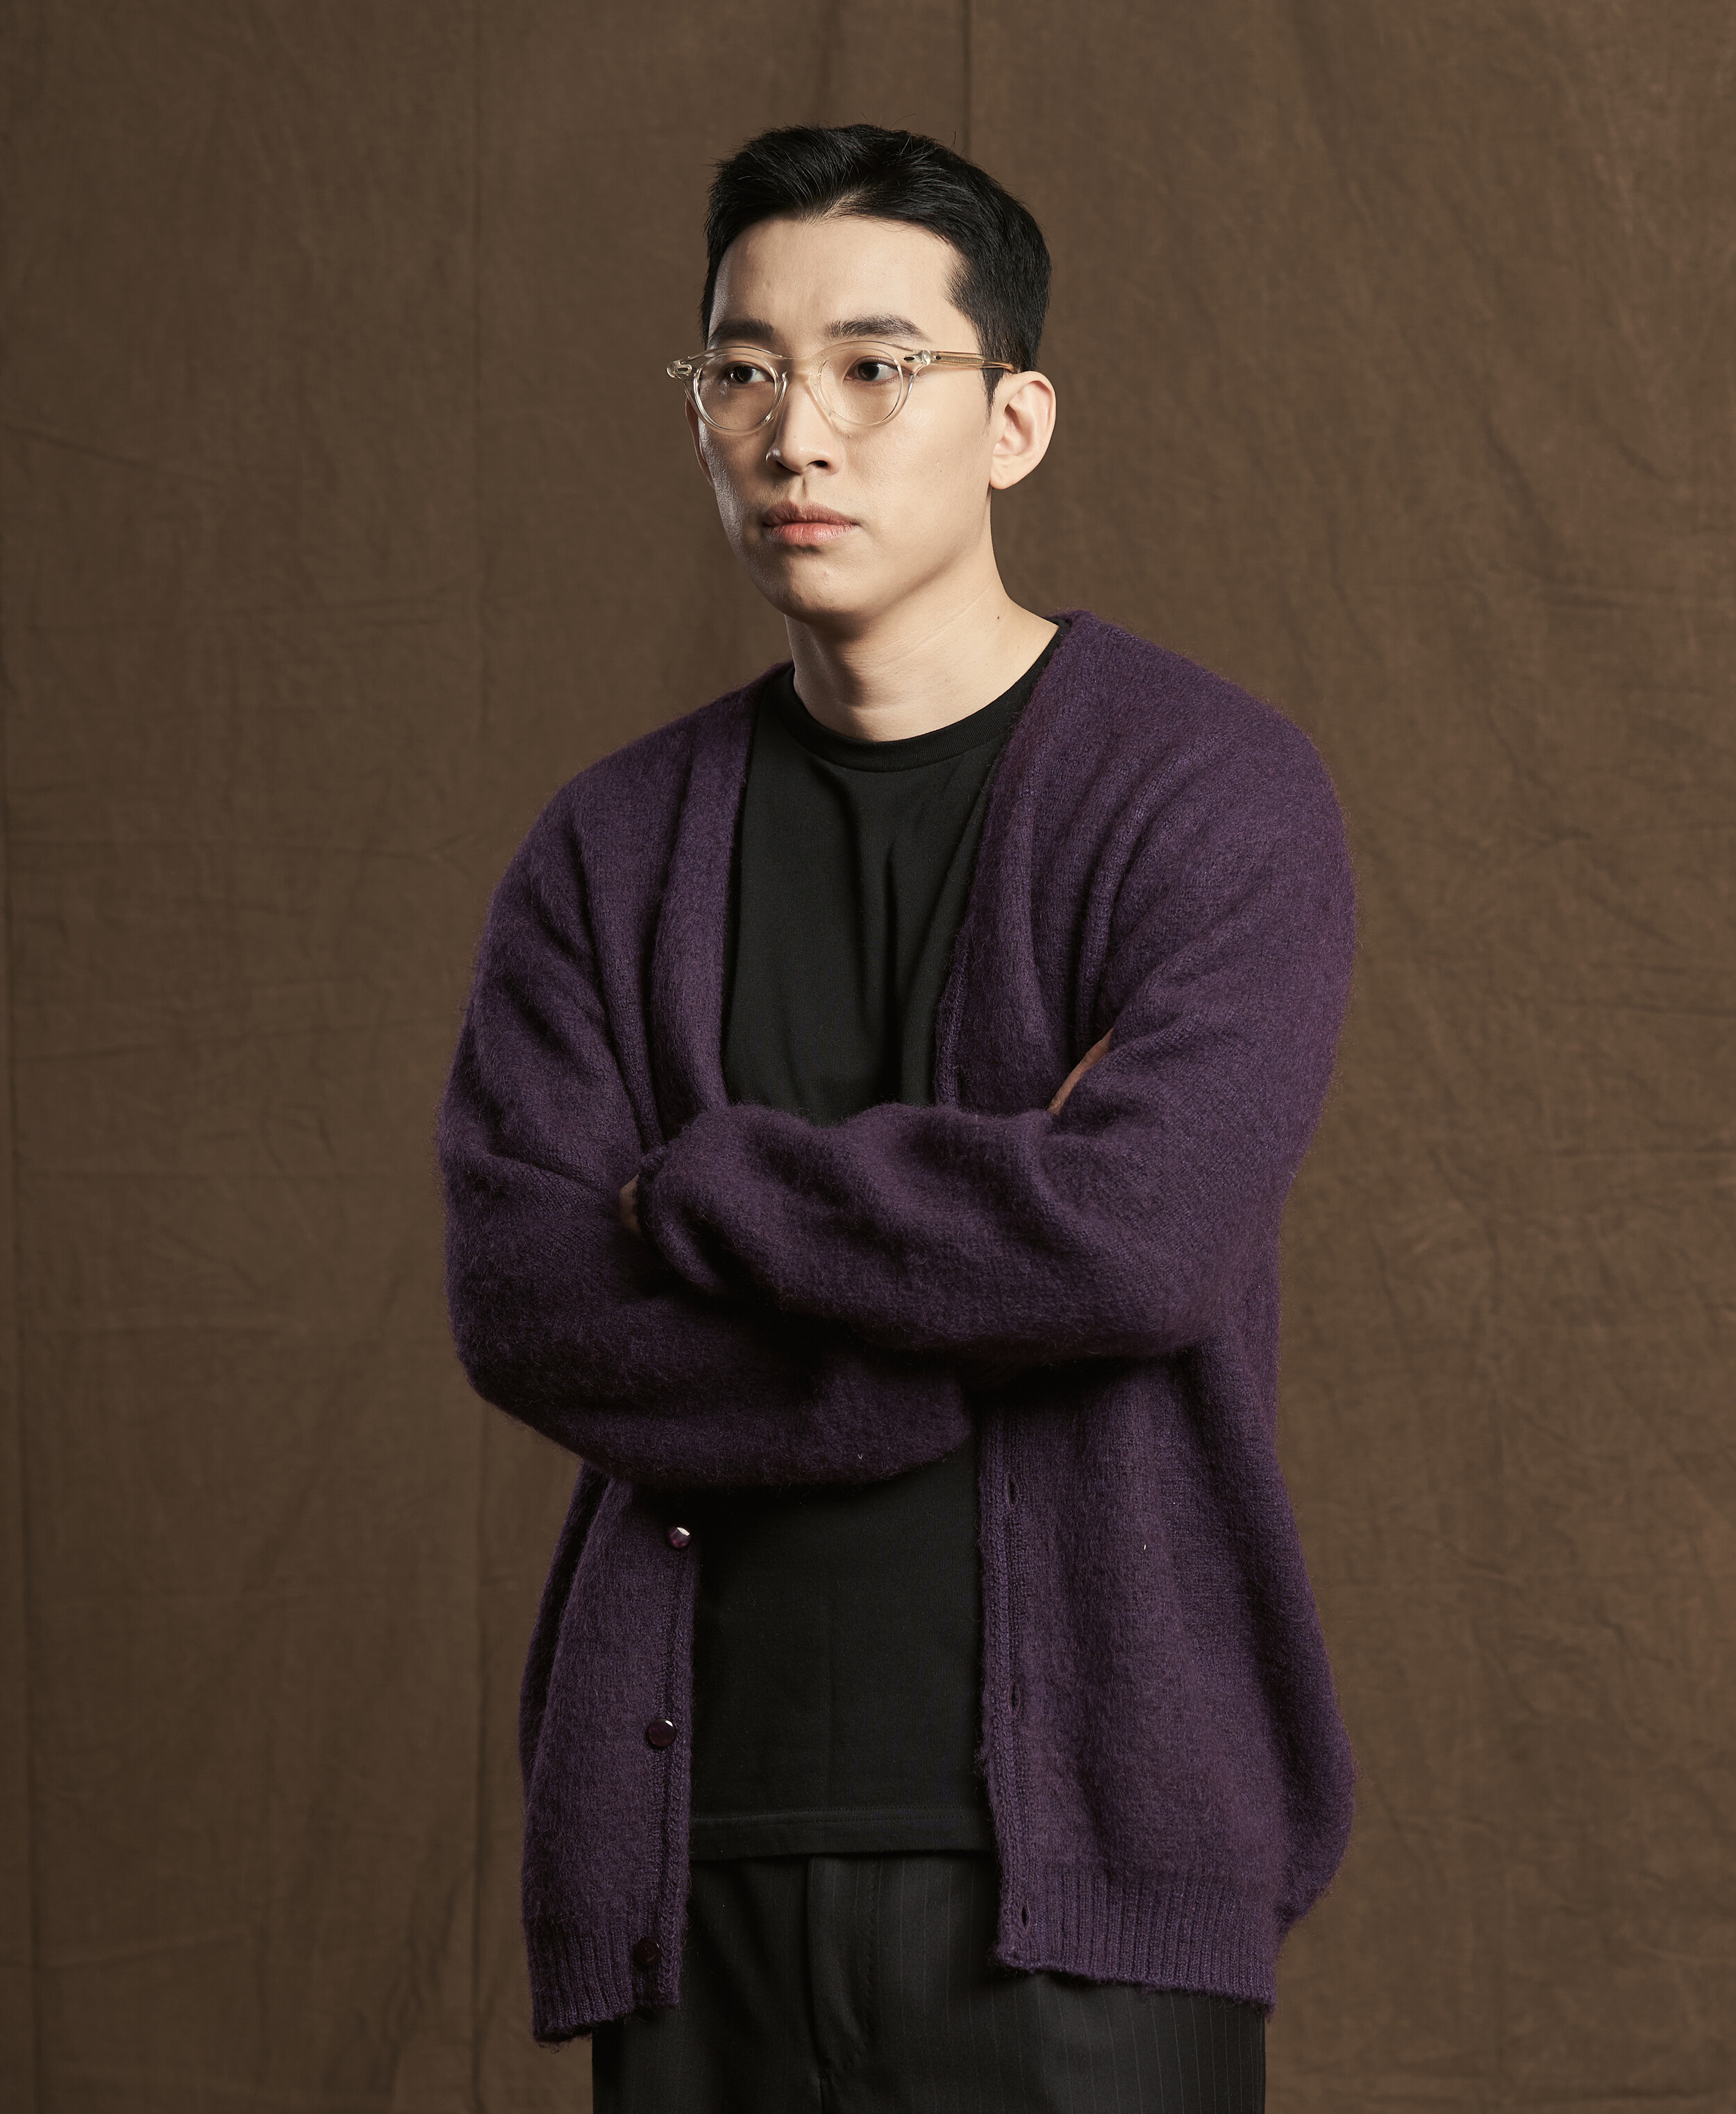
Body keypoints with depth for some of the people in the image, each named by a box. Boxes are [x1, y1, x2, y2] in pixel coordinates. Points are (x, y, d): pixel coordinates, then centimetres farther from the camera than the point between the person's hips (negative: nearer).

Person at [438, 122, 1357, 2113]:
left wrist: (697, 1186, -6)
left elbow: (1147, 1235, -18)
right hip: (698, 1830, 3)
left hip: (1078, 1850, -3)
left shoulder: (1211, 792, -2)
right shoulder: (612, 850, 10)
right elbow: (520, 1303, -3)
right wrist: (980, 1290, -13)